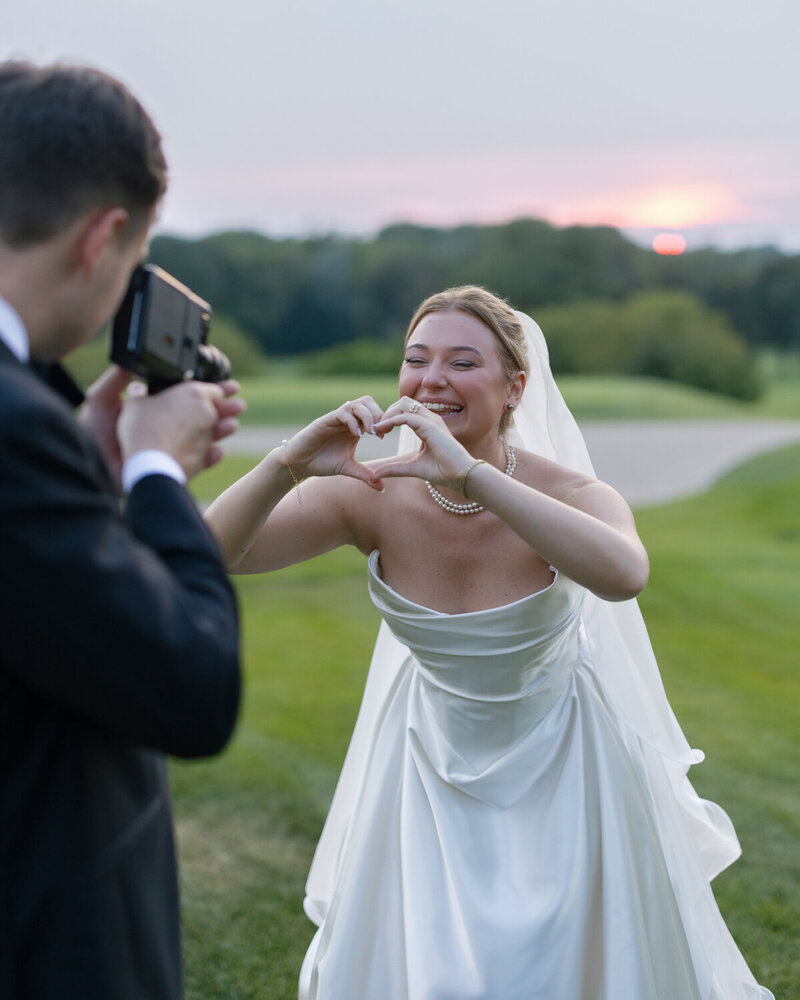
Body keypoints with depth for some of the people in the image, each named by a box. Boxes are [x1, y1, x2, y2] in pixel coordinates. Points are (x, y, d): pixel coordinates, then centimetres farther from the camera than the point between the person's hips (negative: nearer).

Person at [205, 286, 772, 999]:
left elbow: (623, 574, -50)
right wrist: (288, 465, -42)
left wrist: (470, 472, -54)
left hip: (561, 762, -1)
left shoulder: (567, 493, -26)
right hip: (434, 754, 2)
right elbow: (212, 553, -25)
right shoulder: (372, 498, -19)